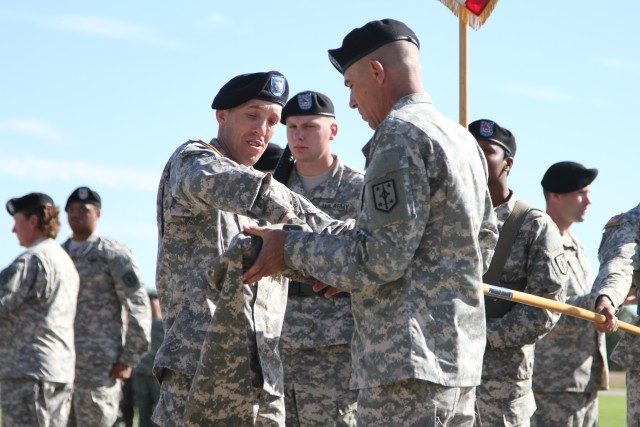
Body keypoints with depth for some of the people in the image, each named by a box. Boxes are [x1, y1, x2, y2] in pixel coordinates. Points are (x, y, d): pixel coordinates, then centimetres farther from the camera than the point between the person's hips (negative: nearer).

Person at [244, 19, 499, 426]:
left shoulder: (400, 135, -10)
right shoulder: (463, 139, 18)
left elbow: (380, 259, -16)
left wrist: (292, 248, -3)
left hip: (411, 361, -10)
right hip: (461, 358, 10)